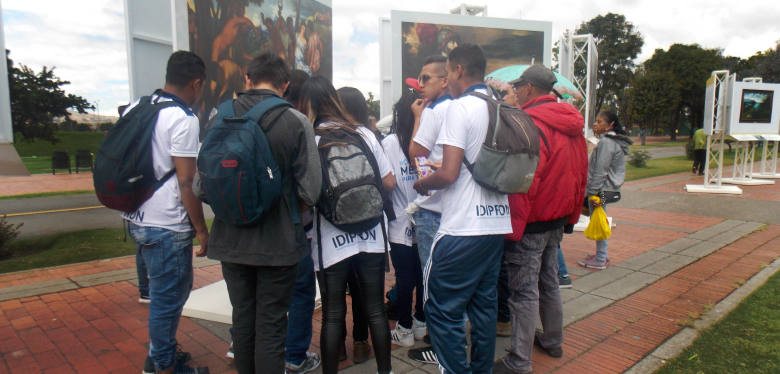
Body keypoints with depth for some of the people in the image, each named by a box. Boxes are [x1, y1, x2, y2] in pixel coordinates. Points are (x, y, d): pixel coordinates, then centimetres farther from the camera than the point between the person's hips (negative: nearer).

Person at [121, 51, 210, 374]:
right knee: (168, 297, 7)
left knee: (173, 288, 23)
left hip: (136, 219, 9)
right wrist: (202, 229, -11)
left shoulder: (134, 109, 9)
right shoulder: (183, 119, -16)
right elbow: (186, 183, -19)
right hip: (166, 226, -9)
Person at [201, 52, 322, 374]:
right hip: (278, 242, -3)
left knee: (242, 319, 20)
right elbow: (310, 193, -15)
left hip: (230, 240, 4)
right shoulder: (296, 122, -13)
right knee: (270, 325, 8)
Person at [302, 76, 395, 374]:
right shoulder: (364, 134, 0)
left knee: (333, 316, 10)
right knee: (376, 310, 14)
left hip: (330, 242, -2)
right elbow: (389, 183, 3)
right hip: (371, 237, 3)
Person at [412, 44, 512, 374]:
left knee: (442, 308, 2)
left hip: (463, 229, -8)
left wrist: (422, 183, 2)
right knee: (484, 304, 17)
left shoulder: (460, 108, -11)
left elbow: (449, 174, -20)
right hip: (498, 223, 8)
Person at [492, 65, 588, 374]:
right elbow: (580, 173, 14)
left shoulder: (529, 122, -19)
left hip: (530, 223, -9)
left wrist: (513, 227, -18)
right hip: (558, 220, 9)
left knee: (525, 291, -2)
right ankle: (553, 341, 36)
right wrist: (571, 216, 21)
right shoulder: (571, 124, 9)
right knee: (549, 282, 21)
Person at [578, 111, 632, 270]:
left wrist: (593, 192, -20)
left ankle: (600, 260, 5)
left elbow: (600, 171, -21)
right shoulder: (616, 142, 15)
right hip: (609, 187, 10)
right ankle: (601, 255, 28)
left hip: (601, 189, -10)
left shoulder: (606, 142, -17)